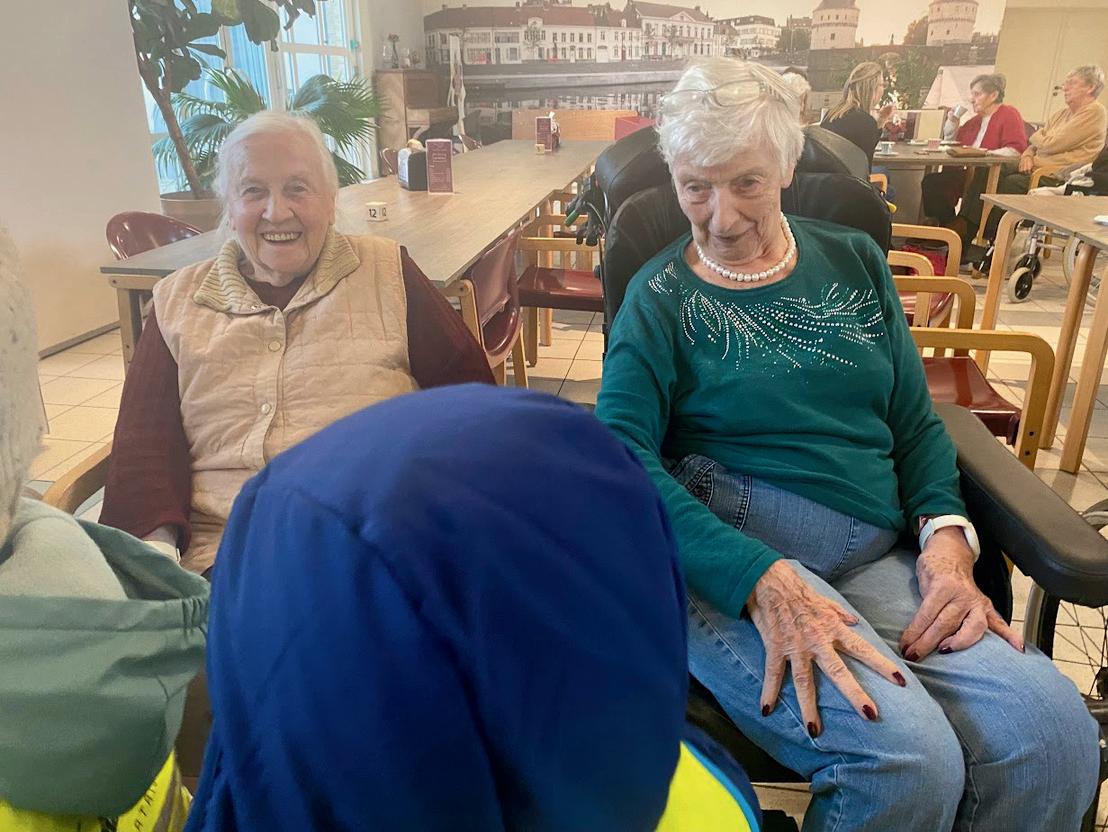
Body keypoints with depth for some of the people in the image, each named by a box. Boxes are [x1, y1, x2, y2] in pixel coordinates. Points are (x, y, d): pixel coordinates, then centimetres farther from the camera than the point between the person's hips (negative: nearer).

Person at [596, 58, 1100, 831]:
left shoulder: (854, 261, 16)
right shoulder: (661, 295, 4)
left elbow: (916, 421, 16)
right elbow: (622, 454, -10)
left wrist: (948, 536, -5)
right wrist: (762, 580, -23)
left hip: (872, 557, 4)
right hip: (719, 555, -4)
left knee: (1055, 734, -21)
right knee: (908, 759, -27)